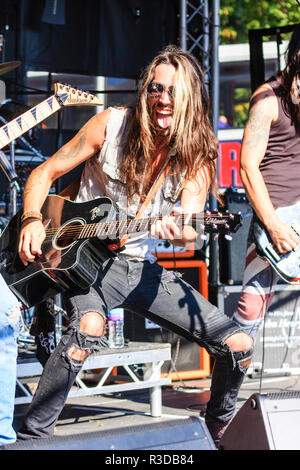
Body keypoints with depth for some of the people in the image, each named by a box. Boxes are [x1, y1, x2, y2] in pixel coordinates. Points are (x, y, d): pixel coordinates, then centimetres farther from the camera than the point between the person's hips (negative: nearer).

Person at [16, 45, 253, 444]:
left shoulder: (197, 157, -1)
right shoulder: (112, 125, -7)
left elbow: (189, 221, -15)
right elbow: (45, 173, 0)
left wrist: (182, 233, -40)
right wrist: (32, 220, -19)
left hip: (146, 268, 4)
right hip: (87, 258, -4)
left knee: (240, 346, -5)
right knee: (89, 326, -39)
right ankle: (32, 437, -29)